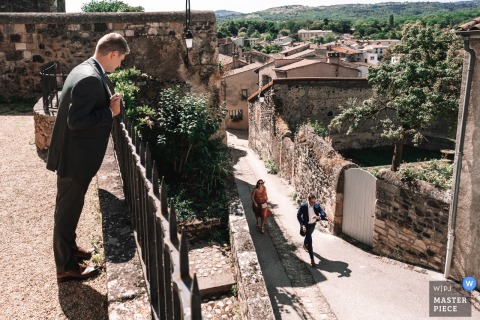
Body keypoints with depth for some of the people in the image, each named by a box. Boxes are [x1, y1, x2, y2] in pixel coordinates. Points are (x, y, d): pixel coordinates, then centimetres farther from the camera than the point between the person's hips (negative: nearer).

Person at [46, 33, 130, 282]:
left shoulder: (85, 70, 8)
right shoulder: (91, 79, -25)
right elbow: (76, 121, -28)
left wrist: (108, 105, 5)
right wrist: (110, 111, -20)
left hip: (74, 154, 10)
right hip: (75, 158, -10)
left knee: (69, 209, 23)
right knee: (68, 211, 5)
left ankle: (69, 250, 41)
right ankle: (66, 267, 20)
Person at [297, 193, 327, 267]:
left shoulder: (317, 205, -16)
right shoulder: (303, 206, -23)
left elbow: (324, 215, -18)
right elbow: (298, 216, -14)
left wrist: (318, 217, -39)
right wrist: (302, 225, -23)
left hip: (313, 224, 5)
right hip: (306, 225, -4)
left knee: (308, 236, 30)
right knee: (309, 240, -12)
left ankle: (305, 245, 62)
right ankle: (312, 258, -9)